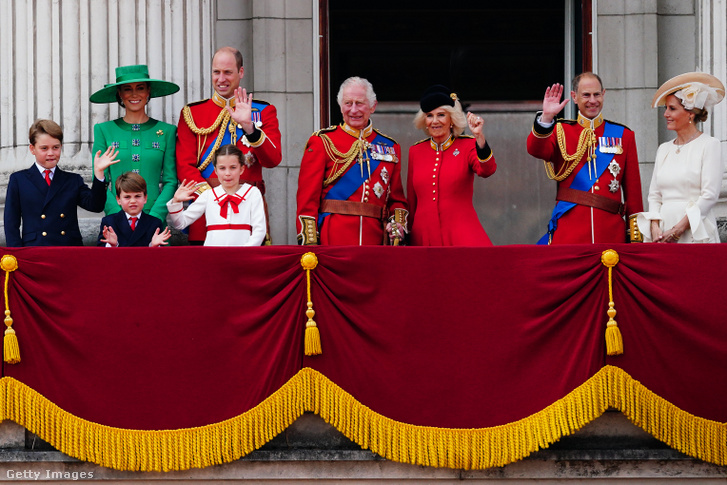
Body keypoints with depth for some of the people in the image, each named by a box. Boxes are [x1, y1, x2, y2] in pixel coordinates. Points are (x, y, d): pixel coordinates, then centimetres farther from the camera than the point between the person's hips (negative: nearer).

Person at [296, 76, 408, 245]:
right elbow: (307, 196, -1)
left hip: (375, 239, 3)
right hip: (332, 241, -3)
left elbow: (397, 199, 19)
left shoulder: (390, 147, 15)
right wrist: (309, 242, -10)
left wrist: (398, 223, -2)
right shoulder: (322, 142, 4)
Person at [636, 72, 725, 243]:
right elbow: (654, 195, 14)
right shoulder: (664, 149, 16)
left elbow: (709, 195, -9)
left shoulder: (709, 145, -1)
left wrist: (678, 229, -15)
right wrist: (655, 227, -5)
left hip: (695, 233, -5)